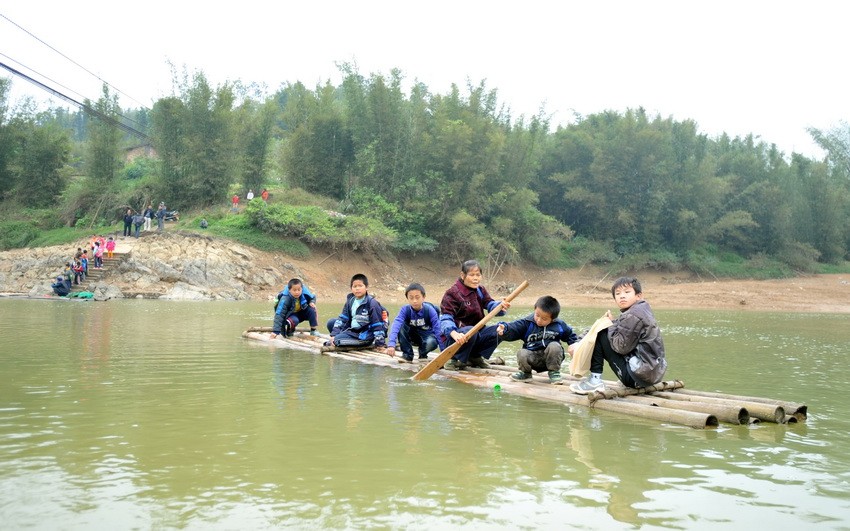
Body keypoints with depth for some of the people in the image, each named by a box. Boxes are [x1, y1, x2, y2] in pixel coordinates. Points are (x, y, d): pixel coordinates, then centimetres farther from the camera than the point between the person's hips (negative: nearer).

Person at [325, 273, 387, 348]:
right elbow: (342, 318, 4)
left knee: (337, 340, -24)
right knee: (331, 323, 4)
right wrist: (334, 334, -5)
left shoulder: (371, 303, -16)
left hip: (365, 335, -8)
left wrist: (380, 343, -16)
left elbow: (378, 325, -15)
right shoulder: (350, 301, 4)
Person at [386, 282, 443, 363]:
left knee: (431, 342, -37)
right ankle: (407, 355, -10)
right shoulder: (405, 309, -20)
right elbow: (396, 325, -35)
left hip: (427, 336, -2)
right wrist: (391, 344, -51)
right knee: (401, 327, -27)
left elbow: (437, 329, -25)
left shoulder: (430, 310, -23)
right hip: (413, 337, 2)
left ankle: (423, 355, 0)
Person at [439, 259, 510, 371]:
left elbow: (491, 305, -6)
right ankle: (455, 360, -14)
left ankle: (476, 357, 3)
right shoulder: (452, 293, -13)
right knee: (470, 331, -38)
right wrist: (454, 334, -43)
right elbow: (445, 318, -23)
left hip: (476, 333, 7)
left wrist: (500, 306, -31)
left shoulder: (480, 290, 10)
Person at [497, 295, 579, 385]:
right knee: (522, 354, -31)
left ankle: (554, 372, -3)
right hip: (533, 357, 0)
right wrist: (504, 329, -34)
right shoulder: (527, 323, -6)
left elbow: (570, 335, 14)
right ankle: (526, 373, 5)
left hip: (551, 357, 0)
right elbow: (512, 329, -13)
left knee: (554, 346, -31)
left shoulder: (559, 326, -2)